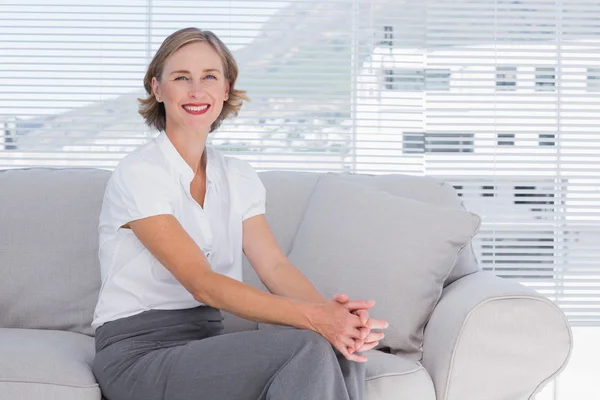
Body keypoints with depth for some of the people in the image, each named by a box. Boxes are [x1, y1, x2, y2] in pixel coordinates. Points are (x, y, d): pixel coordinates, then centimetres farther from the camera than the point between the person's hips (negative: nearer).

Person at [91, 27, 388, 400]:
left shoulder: (240, 178, 10)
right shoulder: (139, 174, -11)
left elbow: (275, 266, -5)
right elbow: (202, 284, -21)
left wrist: (328, 308, -27)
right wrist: (312, 316, -33)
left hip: (207, 341, 6)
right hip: (138, 356, -6)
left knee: (340, 346, -21)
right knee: (309, 349, -27)